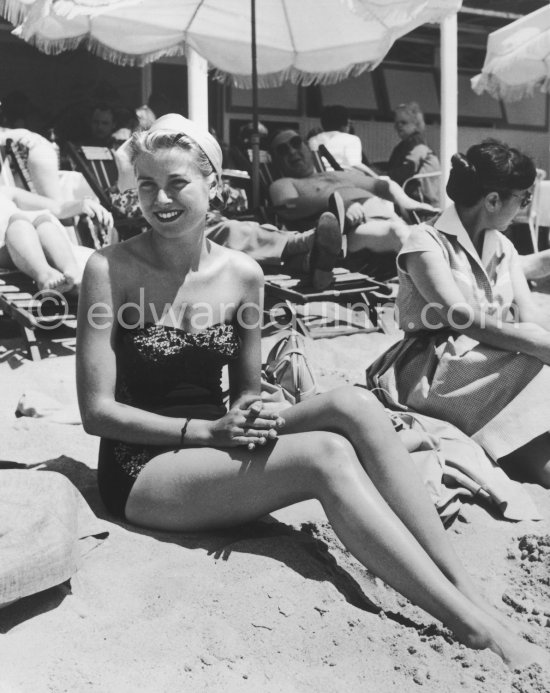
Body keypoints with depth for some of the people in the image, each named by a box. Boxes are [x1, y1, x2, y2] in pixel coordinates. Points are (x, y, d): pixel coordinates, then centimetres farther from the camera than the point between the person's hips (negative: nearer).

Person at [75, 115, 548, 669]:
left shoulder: (242, 274, 1)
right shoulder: (110, 270, -10)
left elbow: (246, 391, 11)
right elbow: (97, 411, -11)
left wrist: (254, 417, -13)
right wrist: (204, 430, -18)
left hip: (216, 450, 4)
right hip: (142, 468, -4)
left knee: (353, 405, -24)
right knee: (327, 456, -28)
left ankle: (469, 593, -22)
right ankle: (481, 634, -24)